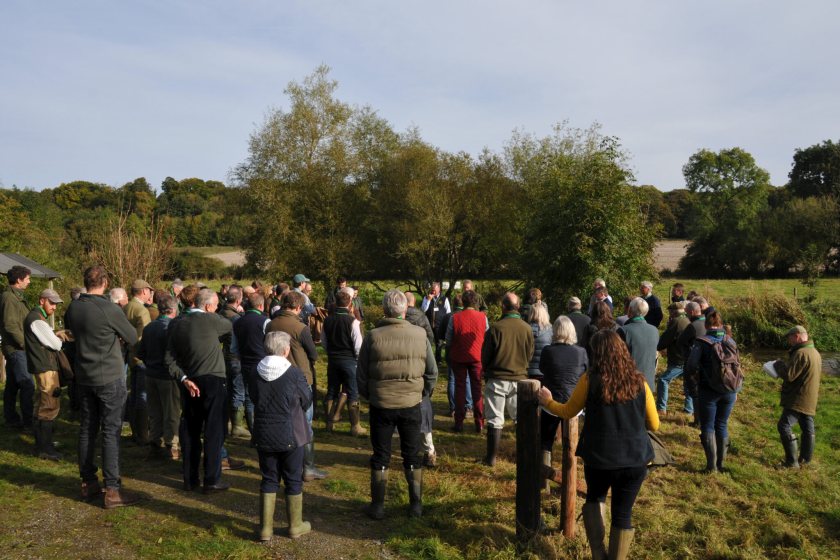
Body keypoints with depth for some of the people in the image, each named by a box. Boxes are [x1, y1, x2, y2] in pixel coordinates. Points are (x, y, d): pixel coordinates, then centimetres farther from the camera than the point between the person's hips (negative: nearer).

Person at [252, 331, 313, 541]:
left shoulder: (255, 374, -6)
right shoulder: (294, 373, -18)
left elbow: (255, 400, 7)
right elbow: (307, 402, -5)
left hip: (264, 435, 3)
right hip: (290, 435, -3)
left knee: (269, 480, 15)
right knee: (293, 480, 12)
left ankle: (266, 528, 20)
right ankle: (296, 526, 24)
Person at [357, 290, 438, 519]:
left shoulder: (373, 336, -11)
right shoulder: (420, 335, -7)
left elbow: (361, 374, -3)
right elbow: (432, 372, 1)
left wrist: (368, 395, 14)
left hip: (381, 405, -1)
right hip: (411, 404, 1)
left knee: (380, 456, 13)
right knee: (412, 455, 16)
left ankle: (378, 506, 21)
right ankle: (416, 505, 24)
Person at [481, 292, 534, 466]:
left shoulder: (496, 327, -16)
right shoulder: (527, 328, -6)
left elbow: (485, 354, -7)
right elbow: (530, 354, 5)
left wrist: (487, 370, 12)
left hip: (497, 379, -2)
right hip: (519, 378, 3)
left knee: (495, 419, 7)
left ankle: (491, 457, 12)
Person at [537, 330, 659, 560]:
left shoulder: (590, 379, -9)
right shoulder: (638, 381, -2)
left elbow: (568, 412, 4)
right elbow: (654, 424, 6)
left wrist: (547, 401, 21)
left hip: (600, 457, -1)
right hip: (635, 459, 1)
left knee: (595, 498, 24)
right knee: (623, 513, 14)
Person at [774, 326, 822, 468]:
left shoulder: (801, 353, -21)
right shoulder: (815, 352, 13)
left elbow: (788, 375, -22)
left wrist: (779, 365, -5)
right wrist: (785, 368, 11)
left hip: (797, 399, -10)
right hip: (809, 400, 10)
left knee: (784, 426, -8)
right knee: (807, 428, 14)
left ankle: (792, 461, -8)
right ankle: (805, 459, 23)